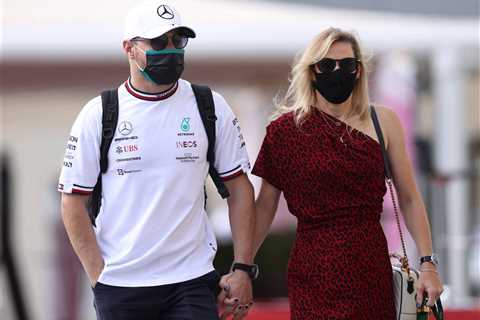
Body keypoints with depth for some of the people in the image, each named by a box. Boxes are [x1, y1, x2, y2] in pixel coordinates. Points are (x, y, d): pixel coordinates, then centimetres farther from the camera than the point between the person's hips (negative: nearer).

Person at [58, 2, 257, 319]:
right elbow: (73, 202, 2)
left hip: (192, 282, 1)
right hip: (120, 287, 0)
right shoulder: (98, 115, 0)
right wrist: (99, 277, -5)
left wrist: (243, 268, 1)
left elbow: (239, 188, 8)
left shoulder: (211, 108, 4)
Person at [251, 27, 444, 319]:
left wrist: (428, 264, 0)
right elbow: (264, 208, 4)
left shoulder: (383, 122, 5)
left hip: (373, 269, 2)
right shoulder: (286, 129, -1)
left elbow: (409, 200, 7)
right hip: (315, 272, -2)